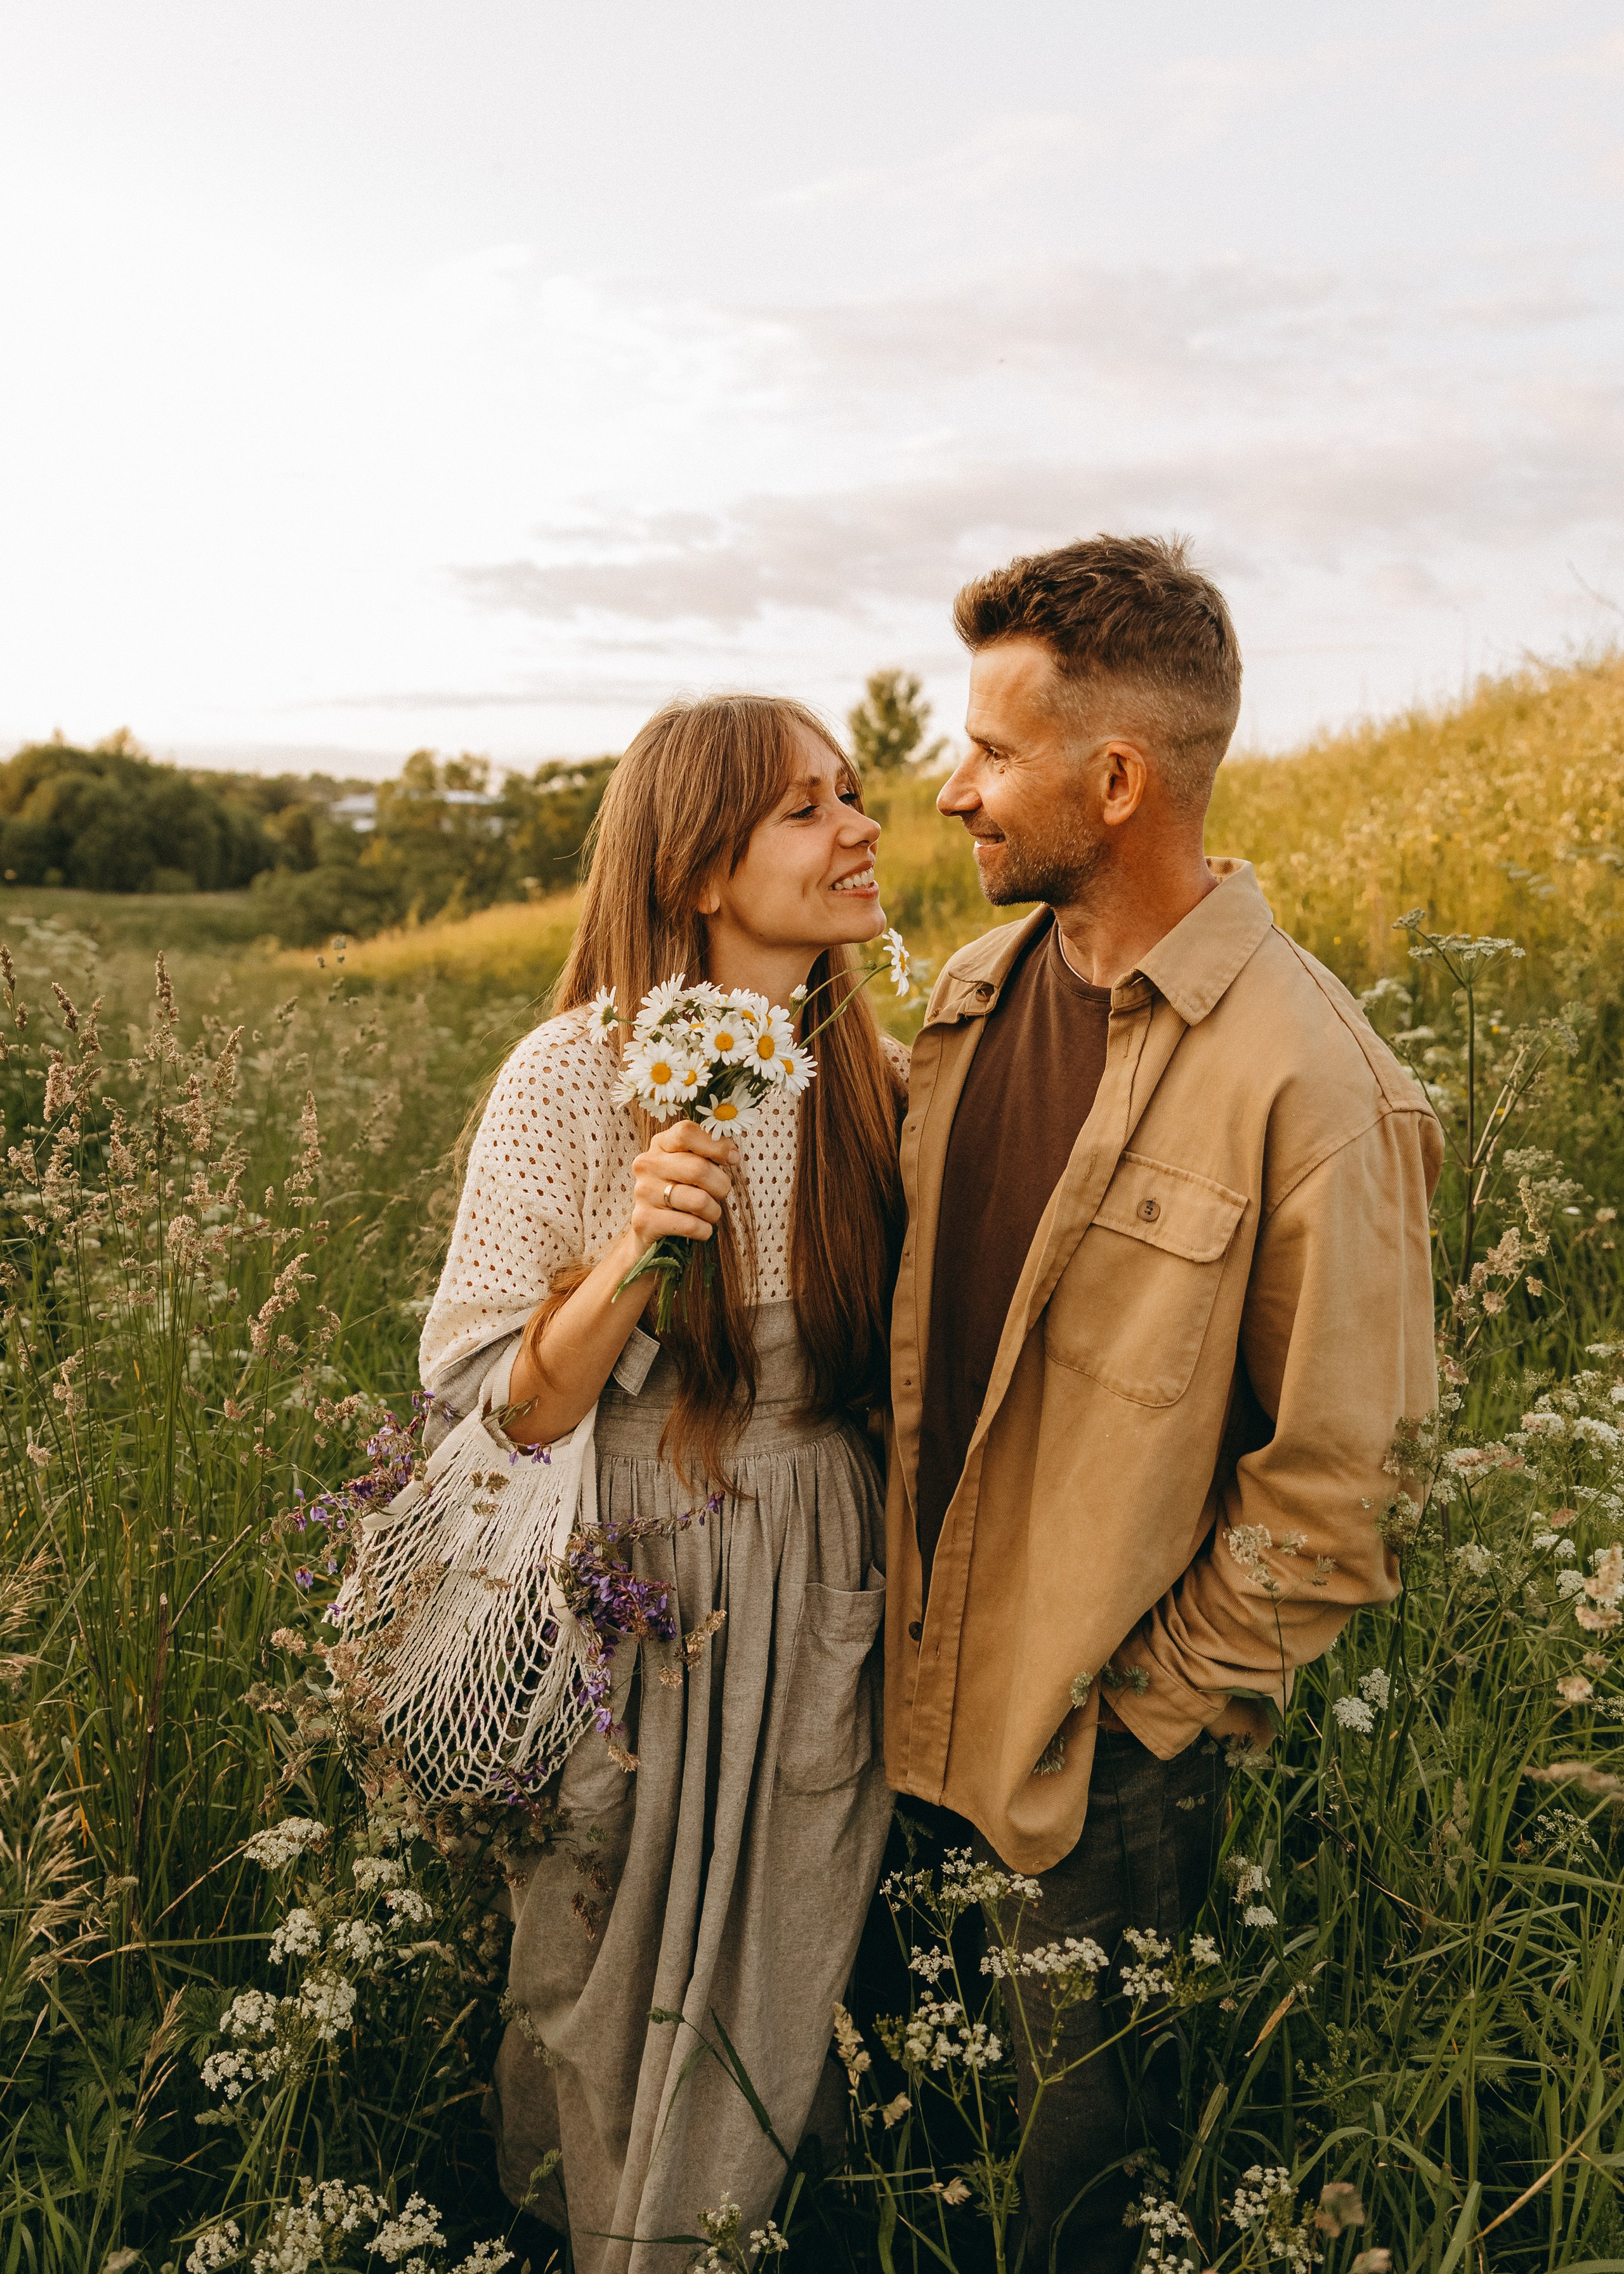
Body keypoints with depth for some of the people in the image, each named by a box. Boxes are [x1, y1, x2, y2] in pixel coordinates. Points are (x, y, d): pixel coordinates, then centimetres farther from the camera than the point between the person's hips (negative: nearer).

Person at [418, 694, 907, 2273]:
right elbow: (502, 1414, -16)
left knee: (775, 1998, 22)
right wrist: (632, 1261, -29)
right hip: (631, 1602, -3)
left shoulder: (876, 1074, -3)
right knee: (615, 1993, 18)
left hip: (822, 1605, 4)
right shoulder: (576, 1079, -16)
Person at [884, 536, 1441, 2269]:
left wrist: (1151, 1710, -10)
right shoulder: (981, 984, -1)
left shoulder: (1310, 1083, -23)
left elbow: (1334, 1488, -17)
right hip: (921, 1690, 6)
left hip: (1106, 1740, -6)